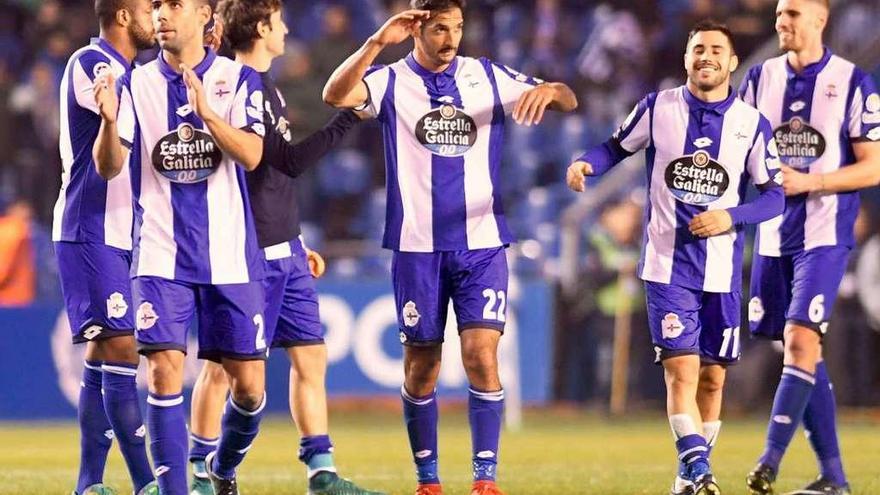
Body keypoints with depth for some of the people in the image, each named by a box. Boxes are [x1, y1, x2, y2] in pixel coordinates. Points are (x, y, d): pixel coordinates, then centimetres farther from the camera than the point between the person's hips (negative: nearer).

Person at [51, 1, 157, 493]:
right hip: (91, 234, -10)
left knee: (104, 355, 9)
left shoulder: (121, 70, 17)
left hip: (117, 235, 10)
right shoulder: (90, 64, -12)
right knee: (120, 349, -13)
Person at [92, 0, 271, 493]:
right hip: (161, 257, 0)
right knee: (164, 373, -13)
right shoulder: (136, 84, 5)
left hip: (230, 255, 0)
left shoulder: (239, 79, 1)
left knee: (249, 386, 3)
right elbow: (109, 167, -3)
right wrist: (110, 121, -23)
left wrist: (206, 111, -28)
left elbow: (251, 155, -13)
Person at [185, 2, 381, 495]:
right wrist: (347, 120, -20)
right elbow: (291, 161, -20)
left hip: (284, 250, 9)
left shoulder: (266, 86, 15)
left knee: (311, 356, 7)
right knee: (225, 365, -1)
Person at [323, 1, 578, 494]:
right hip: (417, 246, 0)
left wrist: (549, 91, -20)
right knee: (421, 365, 4)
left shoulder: (488, 77, 6)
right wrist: (378, 42, -28)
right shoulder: (393, 80, 0)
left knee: (482, 355, -11)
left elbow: (568, 100, 4)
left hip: (482, 244, 0)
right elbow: (336, 95, -18)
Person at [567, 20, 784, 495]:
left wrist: (730, 217, -14)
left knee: (712, 377, 6)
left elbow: (774, 195, 3)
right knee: (682, 370, -15)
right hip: (668, 267, -2)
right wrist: (585, 163, -9)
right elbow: (618, 146, 12)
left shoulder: (752, 125, 1)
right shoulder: (657, 108, 1)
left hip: (722, 272, 2)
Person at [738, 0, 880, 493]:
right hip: (773, 235, 5)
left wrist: (807, 181, -16)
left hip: (824, 234, -5)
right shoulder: (761, 78, 8)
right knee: (801, 352, 6)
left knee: (800, 339, -17)